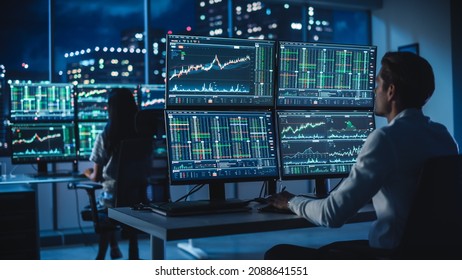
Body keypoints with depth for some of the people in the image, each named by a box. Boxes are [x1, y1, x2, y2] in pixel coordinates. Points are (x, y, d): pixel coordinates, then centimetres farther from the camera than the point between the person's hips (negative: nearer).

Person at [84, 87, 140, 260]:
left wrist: (88, 174, 16)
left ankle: (114, 246, 34)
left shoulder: (104, 136, -14)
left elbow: (97, 177, -8)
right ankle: (133, 255, 32)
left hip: (113, 200, -2)